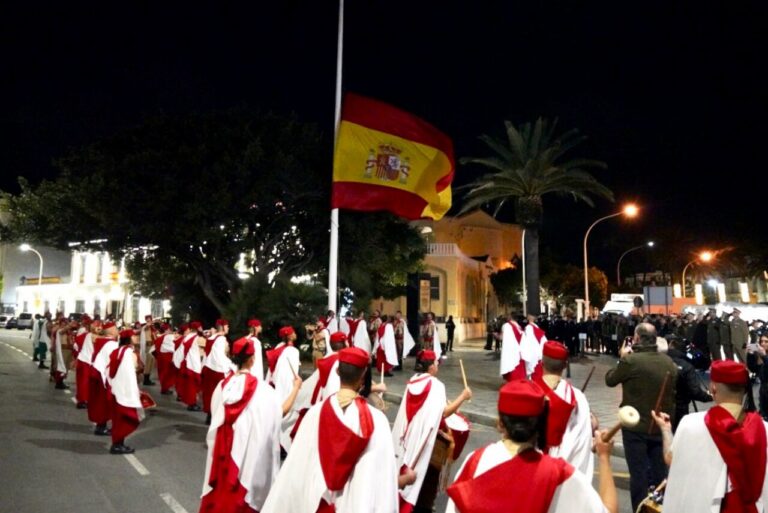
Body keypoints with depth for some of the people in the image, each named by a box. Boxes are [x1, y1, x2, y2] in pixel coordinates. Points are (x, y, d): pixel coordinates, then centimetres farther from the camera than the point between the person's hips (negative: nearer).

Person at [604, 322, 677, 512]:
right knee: (660, 472, 17)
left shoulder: (631, 361, -22)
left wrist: (623, 357, 5)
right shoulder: (669, 362, -1)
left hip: (636, 426, -5)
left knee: (638, 473, 6)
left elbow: (610, 380, -5)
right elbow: (672, 393, 12)